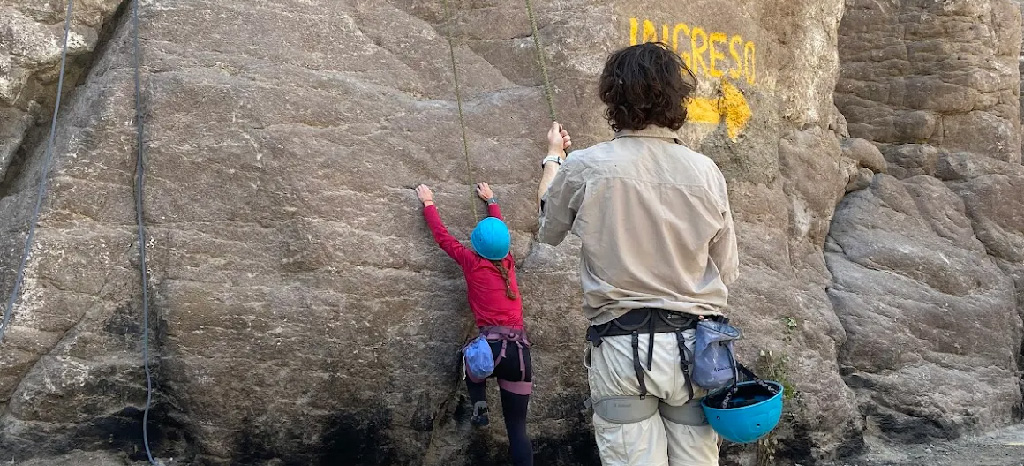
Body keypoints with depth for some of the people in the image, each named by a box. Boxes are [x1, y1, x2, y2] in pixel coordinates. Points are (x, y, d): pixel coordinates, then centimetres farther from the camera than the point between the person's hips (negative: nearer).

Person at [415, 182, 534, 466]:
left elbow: (442, 236, 16)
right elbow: (499, 228, 33)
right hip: (520, 350, 3)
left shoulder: (472, 263, 3)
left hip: (491, 346, -3)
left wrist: (428, 203, 30)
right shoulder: (507, 262, 13)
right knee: (517, 427, 7)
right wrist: (490, 200, 49)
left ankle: (479, 408, 12)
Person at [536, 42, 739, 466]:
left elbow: (548, 231, 13)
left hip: (623, 346, -2)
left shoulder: (584, 168, -7)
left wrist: (553, 158, 27)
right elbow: (727, 270, 7)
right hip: (694, 347, 2)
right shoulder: (706, 172, -2)